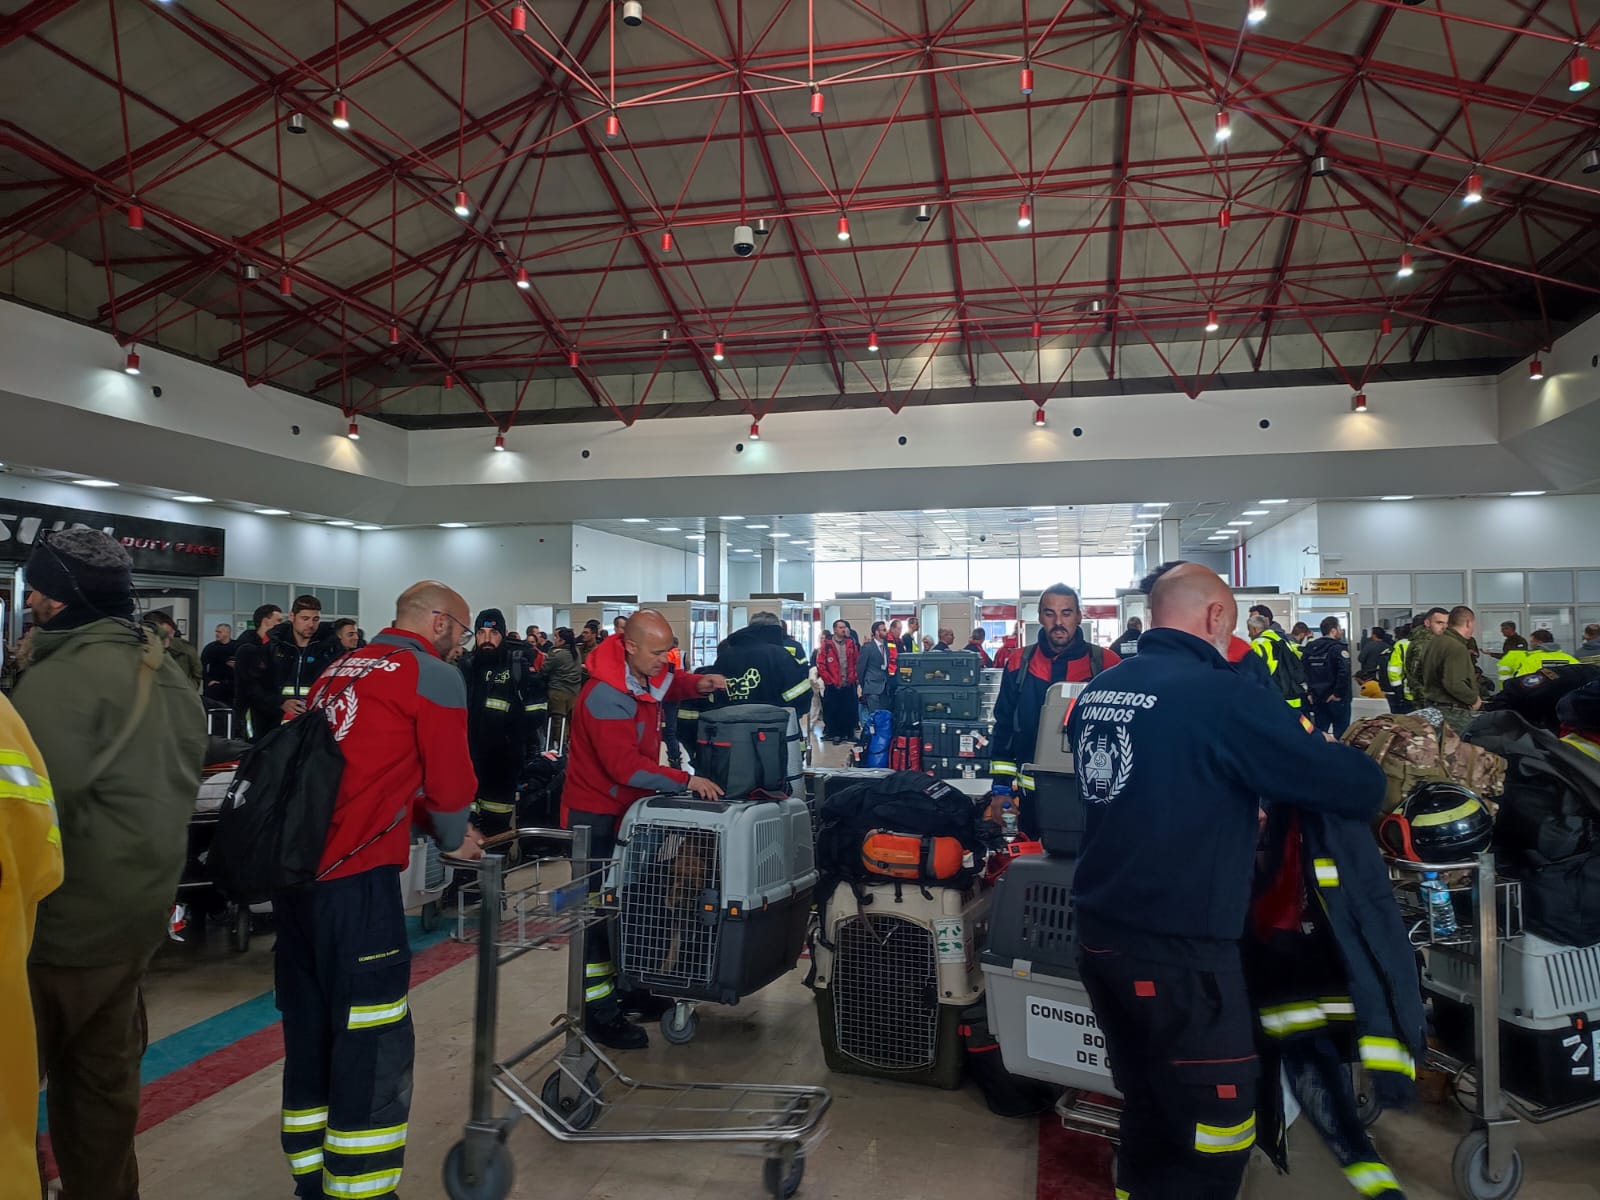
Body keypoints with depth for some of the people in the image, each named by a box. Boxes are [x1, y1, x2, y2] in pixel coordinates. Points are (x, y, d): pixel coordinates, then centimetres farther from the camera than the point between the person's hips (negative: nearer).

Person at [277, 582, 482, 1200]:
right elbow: (451, 783, -5)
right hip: (354, 879, -9)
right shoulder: (434, 675, -5)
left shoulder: (338, 670, 20)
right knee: (374, 1046, 0)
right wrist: (453, 839, 15)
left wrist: (429, 823, 23)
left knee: (311, 1032, 18)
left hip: (295, 872, 9)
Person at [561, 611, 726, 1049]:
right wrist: (686, 780, -30)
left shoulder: (647, 675, 1)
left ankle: (627, 986, 31)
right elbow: (625, 765, -31)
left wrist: (698, 684, 1)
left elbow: (670, 684, 24)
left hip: (630, 807, 9)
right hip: (595, 814, -9)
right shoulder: (604, 696, -27)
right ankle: (597, 1012, 6)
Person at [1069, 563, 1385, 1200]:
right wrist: (1331, 758, 11)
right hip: (1180, 951, -8)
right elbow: (1360, 788, -10)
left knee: (1149, 1112, 22)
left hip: (1099, 935, 8)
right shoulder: (1222, 694, -16)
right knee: (1214, 1140, 7)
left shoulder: (1096, 690, 6)